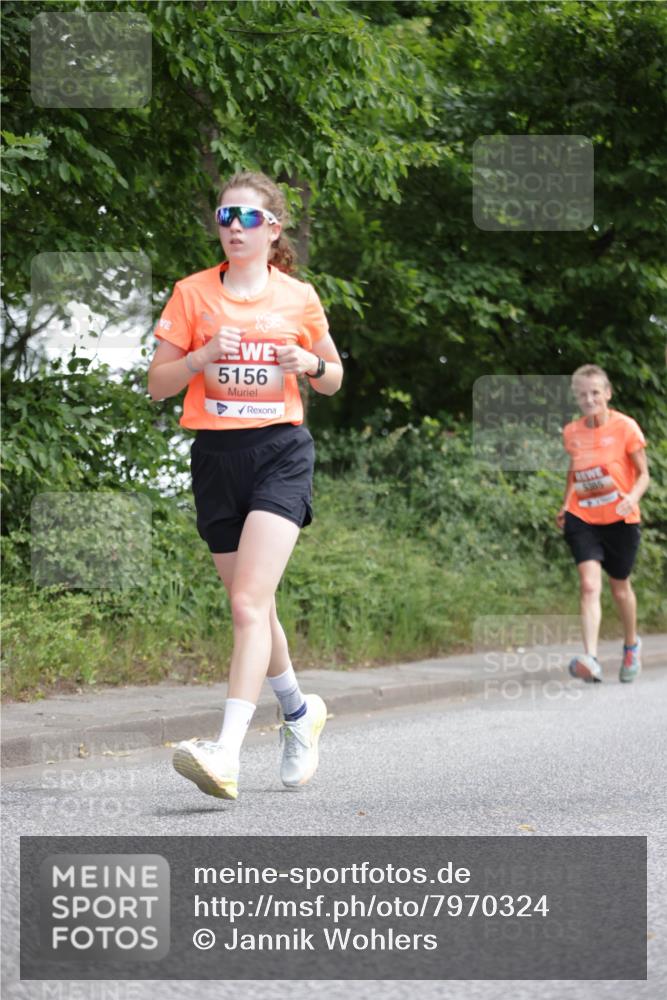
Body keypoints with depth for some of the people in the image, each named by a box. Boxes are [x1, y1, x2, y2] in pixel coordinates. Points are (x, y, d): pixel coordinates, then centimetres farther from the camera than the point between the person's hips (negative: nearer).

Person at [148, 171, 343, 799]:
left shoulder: (299, 298, 5)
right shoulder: (193, 294, 5)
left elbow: (333, 379, 15)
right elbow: (157, 383, 5)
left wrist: (311, 363, -7)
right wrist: (202, 357, -13)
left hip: (281, 450, -3)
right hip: (216, 454, 3)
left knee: (249, 602, -18)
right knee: (250, 607, 12)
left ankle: (227, 756, -28)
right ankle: (299, 712, 38)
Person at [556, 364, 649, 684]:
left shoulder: (625, 427, -9)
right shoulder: (571, 433, 2)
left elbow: (643, 474, -5)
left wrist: (633, 496, -24)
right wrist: (565, 505, 5)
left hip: (619, 519, -2)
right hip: (582, 519, 2)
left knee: (620, 586, 13)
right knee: (589, 584, -17)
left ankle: (631, 644, 41)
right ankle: (590, 659, -27)